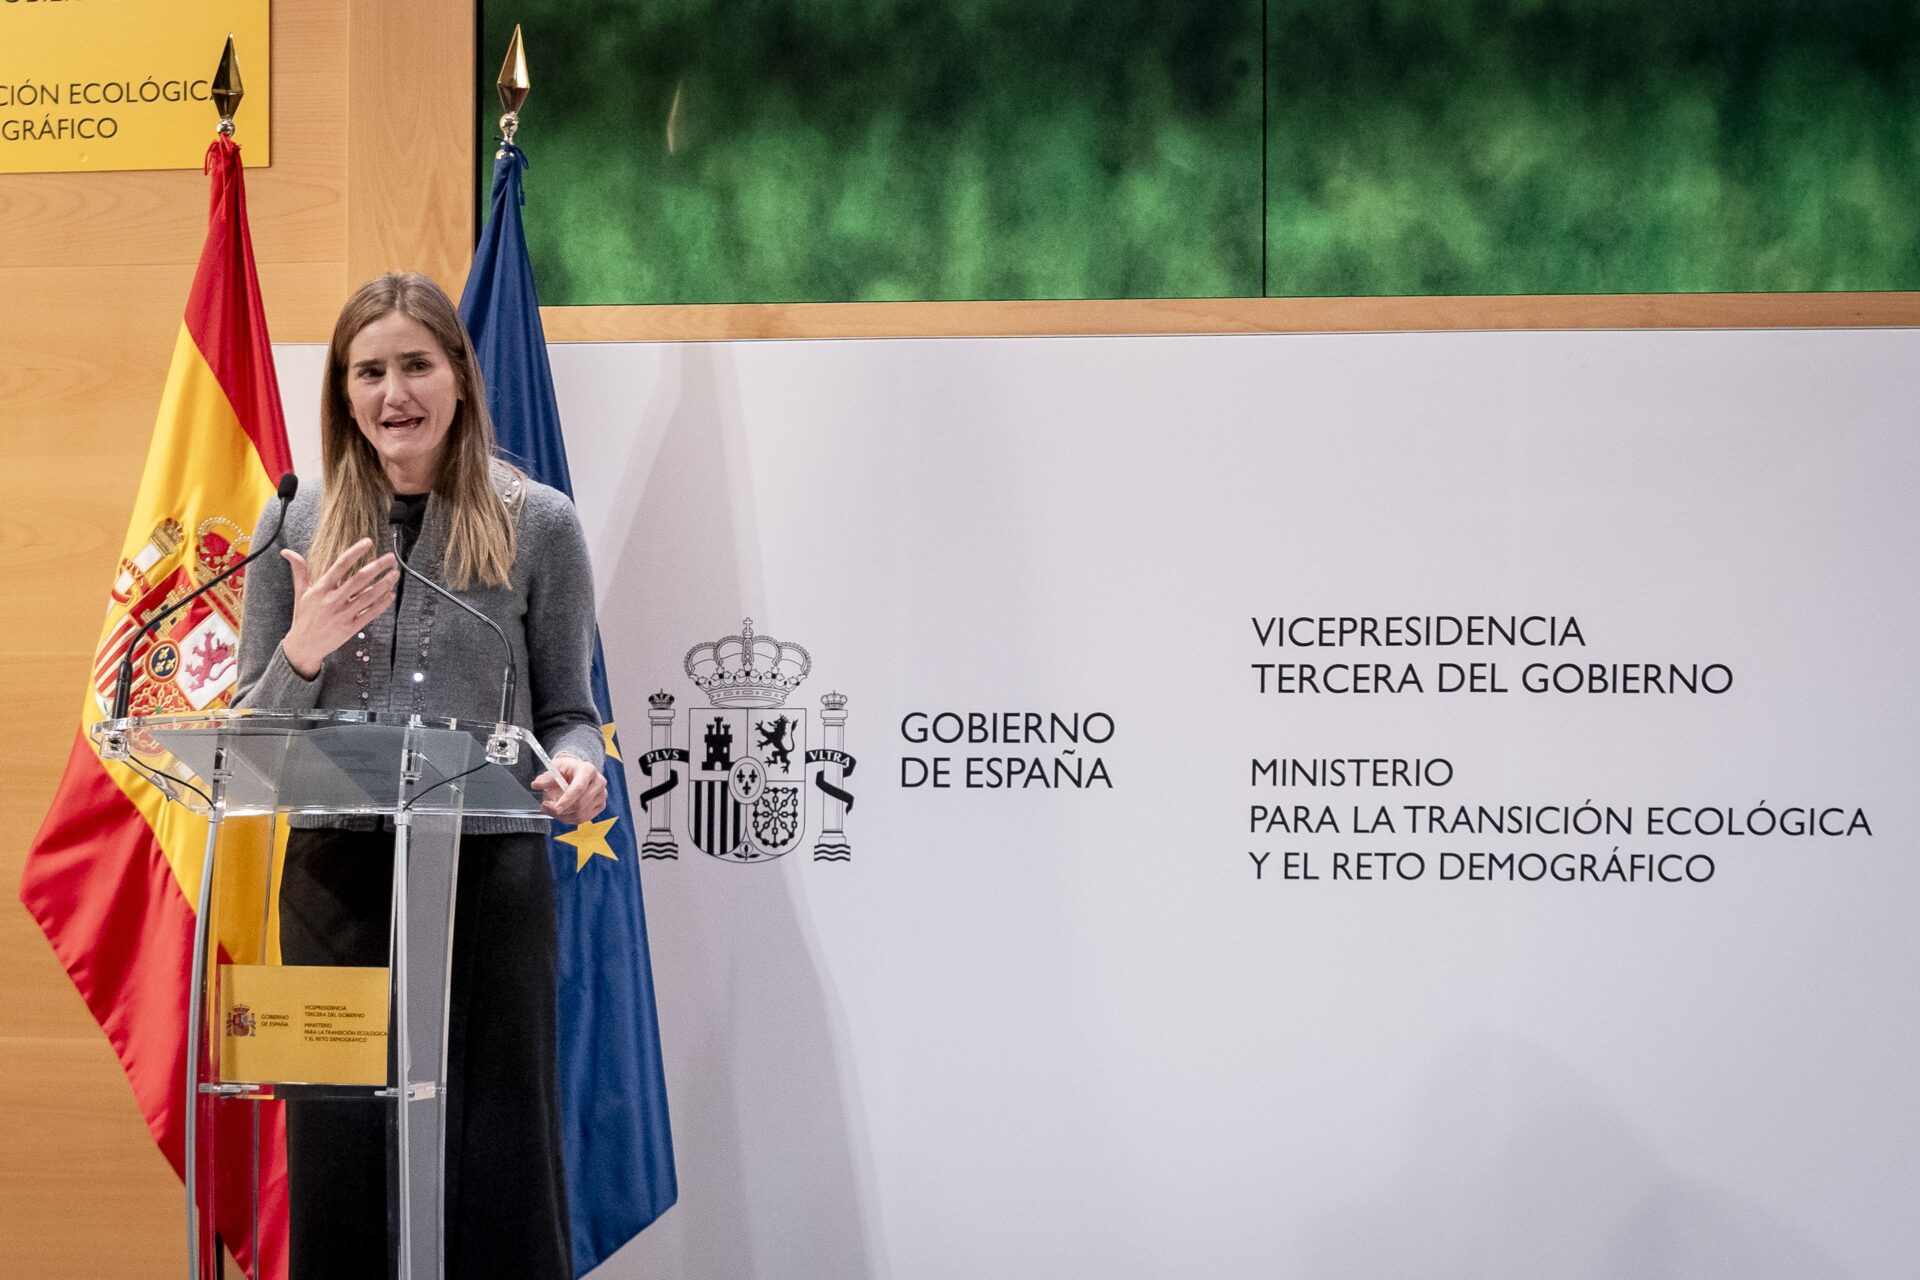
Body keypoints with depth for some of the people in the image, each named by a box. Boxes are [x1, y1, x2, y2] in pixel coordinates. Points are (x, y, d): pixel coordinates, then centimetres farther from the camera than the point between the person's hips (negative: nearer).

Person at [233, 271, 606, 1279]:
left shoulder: (536, 524, 3)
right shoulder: (296, 528, 8)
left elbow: (566, 711, 6)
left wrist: (575, 770, -16)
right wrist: (302, 650, -9)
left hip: (490, 876, -2)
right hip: (335, 881, 2)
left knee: (493, 1166, 0)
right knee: (340, 1165, 6)